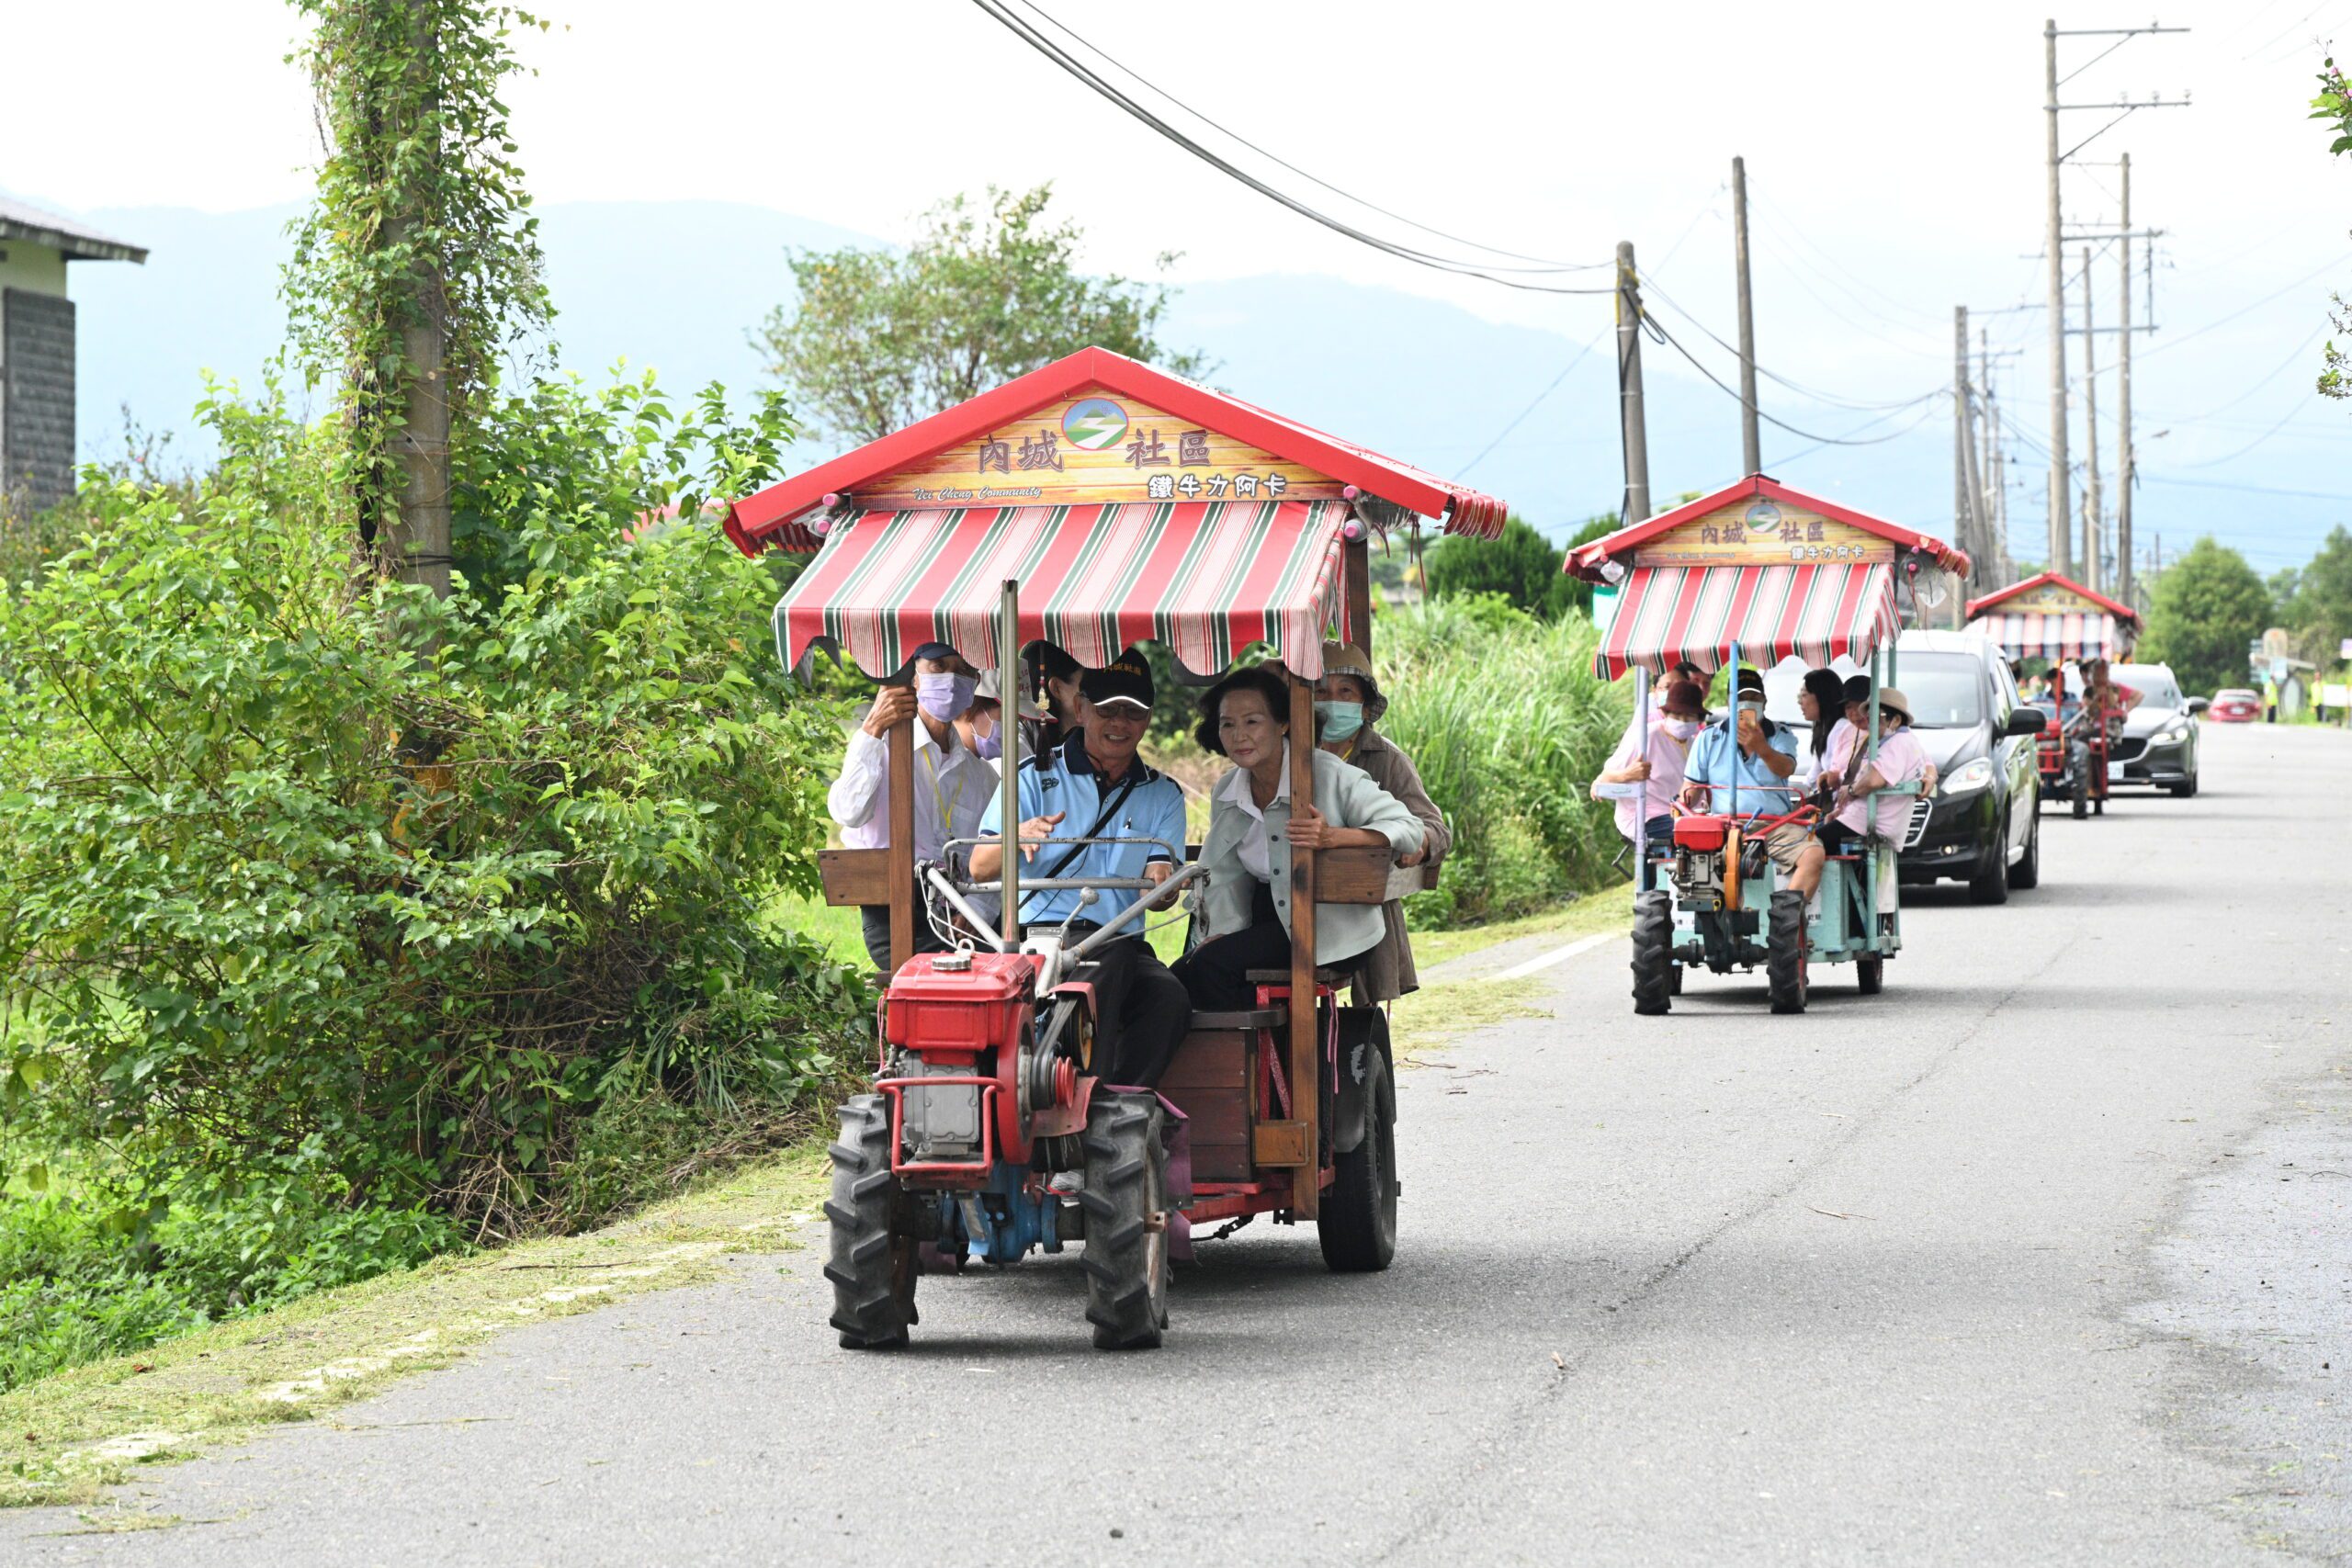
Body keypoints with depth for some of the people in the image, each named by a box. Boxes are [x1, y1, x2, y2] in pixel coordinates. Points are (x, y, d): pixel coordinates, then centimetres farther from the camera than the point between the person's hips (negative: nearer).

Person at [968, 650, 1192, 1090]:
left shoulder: (1162, 796, 16)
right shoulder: (1035, 777, 8)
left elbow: (1160, 895, 6)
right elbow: (980, 869, 0)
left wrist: (1159, 882, -20)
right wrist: (1017, 838, -22)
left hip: (1123, 942, 3)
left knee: (1169, 997, -31)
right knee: (1110, 957, -36)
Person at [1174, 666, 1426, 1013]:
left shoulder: (1328, 774, -15)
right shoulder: (1226, 792, 5)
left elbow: (1409, 828, -18)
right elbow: (1226, 878, 11)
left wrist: (1332, 837, -33)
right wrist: (1220, 934, -7)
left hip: (1331, 927, -7)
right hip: (1268, 919, 7)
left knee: (1211, 966, -22)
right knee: (1182, 974, -11)